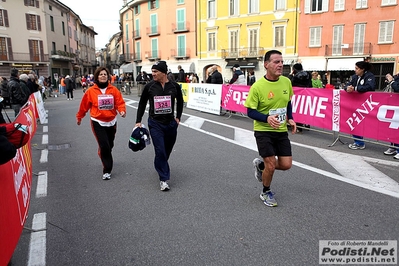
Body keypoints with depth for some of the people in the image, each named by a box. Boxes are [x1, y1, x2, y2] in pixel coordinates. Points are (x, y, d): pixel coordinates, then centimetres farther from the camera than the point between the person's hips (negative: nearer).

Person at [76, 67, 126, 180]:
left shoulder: (114, 90, -2)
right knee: (104, 146, -11)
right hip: (98, 122, -3)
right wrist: (79, 117, 13)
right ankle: (107, 170, 2)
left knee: (109, 146, 15)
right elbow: (84, 105, 4)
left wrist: (122, 110, -24)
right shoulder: (91, 91, -6)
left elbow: (120, 102, -4)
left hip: (111, 122, 3)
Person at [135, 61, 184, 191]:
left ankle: (161, 166, 45)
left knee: (168, 150, 15)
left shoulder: (174, 86, -4)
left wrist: (178, 117, 11)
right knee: (160, 151, -9)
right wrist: (138, 121, 2)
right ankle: (163, 179, 2)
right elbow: (142, 103, 5)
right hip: (155, 123, -2)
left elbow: (180, 101, 14)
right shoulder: (149, 86, -6)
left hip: (171, 123, 2)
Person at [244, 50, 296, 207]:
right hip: (263, 131, -5)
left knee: (286, 165, 4)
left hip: (281, 131, 5)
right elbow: (250, 111, -14)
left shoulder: (286, 82, -2)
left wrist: (290, 118, -1)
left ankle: (260, 165, 34)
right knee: (271, 165, -3)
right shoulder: (257, 86, -18)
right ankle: (266, 193, 27)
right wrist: (267, 118, -30)